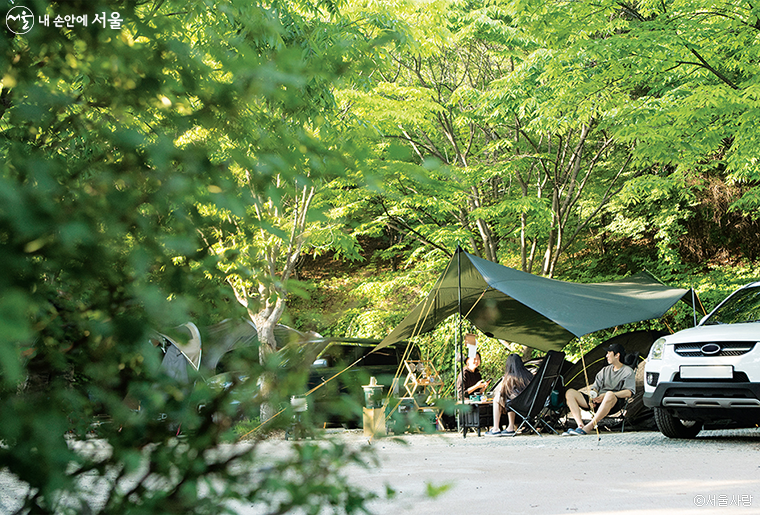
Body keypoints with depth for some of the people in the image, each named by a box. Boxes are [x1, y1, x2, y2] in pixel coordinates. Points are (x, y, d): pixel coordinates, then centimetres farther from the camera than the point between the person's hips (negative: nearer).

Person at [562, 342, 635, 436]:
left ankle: (588, 427, -43)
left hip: (613, 403, -6)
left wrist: (605, 395, -18)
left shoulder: (628, 371, 6)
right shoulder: (605, 370, 24)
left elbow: (628, 392, -8)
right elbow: (595, 387, 20)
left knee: (610, 395, -43)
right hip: (597, 401, 7)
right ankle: (580, 425, -28)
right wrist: (592, 397, -5)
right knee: (570, 393, -8)